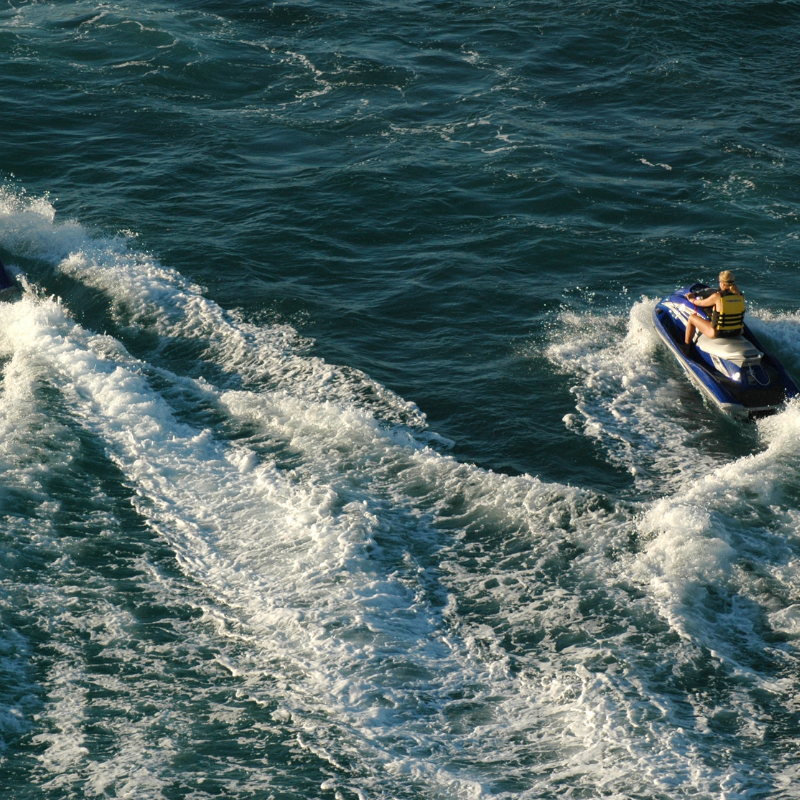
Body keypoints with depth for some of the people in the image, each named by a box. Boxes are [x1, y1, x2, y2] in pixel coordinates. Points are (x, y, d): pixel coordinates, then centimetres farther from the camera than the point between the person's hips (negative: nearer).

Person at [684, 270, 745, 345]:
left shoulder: (717, 296, -18)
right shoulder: (740, 296, -4)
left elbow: (701, 303, 0)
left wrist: (692, 299, 23)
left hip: (718, 333, -5)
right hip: (737, 332, 5)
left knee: (692, 317, 15)